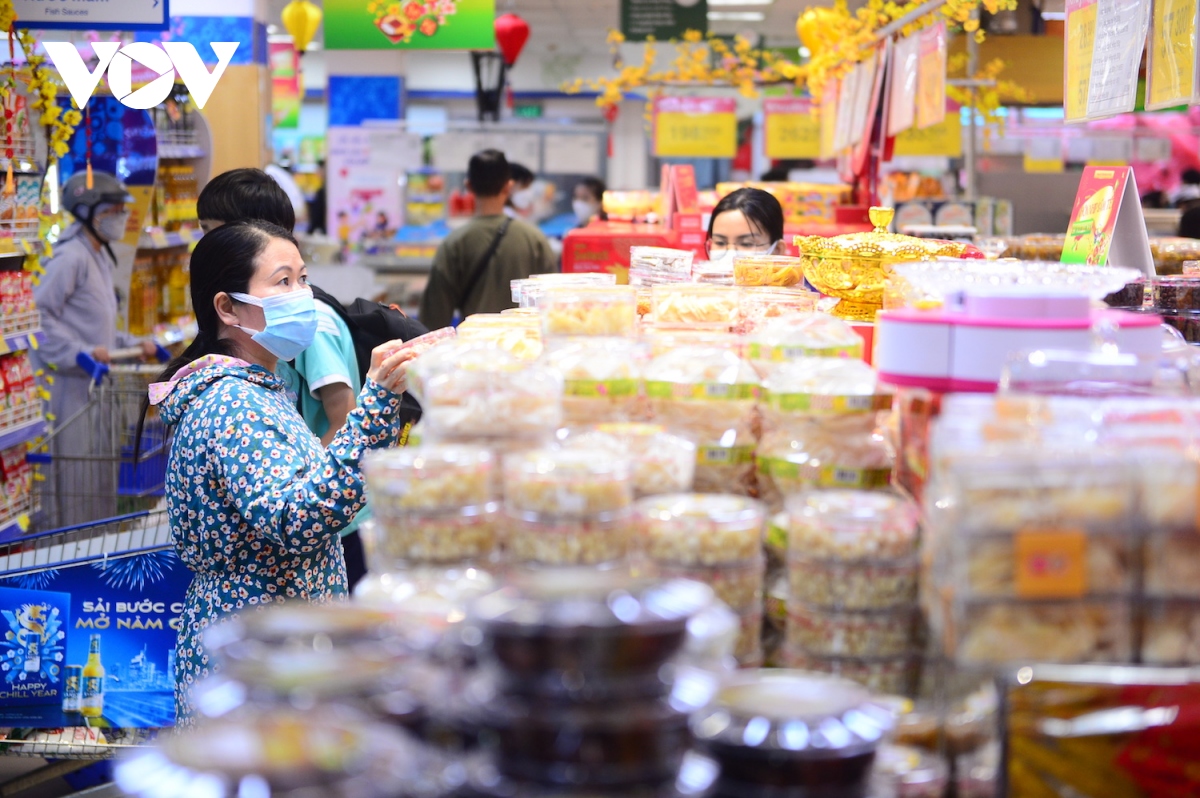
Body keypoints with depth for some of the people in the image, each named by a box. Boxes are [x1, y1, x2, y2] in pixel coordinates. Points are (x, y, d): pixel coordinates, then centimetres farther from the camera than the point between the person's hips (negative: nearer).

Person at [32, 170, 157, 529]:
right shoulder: (70, 257, -12)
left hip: (93, 380, 10)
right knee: (72, 467, -8)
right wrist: (80, 352, -25)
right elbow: (42, 315, -19)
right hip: (68, 381, -10)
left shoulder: (100, 258, 19)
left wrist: (135, 345, 18)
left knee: (99, 466, 13)